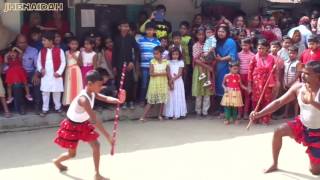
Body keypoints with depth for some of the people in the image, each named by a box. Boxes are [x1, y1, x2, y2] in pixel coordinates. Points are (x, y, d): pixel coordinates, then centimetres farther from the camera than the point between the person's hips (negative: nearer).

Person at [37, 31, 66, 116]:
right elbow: (39, 61, 11)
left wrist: (59, 72, -13)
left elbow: (63, 62, -5)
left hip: (56, 76, -3)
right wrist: (41, 69, -7)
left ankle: (58, 107, 23)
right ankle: (45, 109, 15)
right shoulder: (42, 51, 5)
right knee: (45, 93, 6)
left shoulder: (59, 51, -6)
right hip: (45, 76, 3)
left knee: (57, 92, 7)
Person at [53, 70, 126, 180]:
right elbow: (95, 120, -40)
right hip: (72, 126, -8)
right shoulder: (84, 99, -37)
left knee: (96, 145, 0)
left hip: (83, 124, 8)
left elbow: (105, 98, -20)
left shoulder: (92, 93, -10)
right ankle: (57, 161, 43)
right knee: (72, 154, 9)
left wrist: (118, 101, -43)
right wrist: (107, 136, -39)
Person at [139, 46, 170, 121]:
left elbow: (168, 74, 1)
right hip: (154, 84, -1)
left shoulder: (166, 62, -1)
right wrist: (162, 73, -15)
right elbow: (151, 73, -12)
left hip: (163, 84, 1)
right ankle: (143, 117, 0)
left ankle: (160, 115, 19)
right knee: (150, 101, -2)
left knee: (162, 101, 5)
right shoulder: (152, 62, -4)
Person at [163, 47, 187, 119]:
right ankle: (168, 113, 4)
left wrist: (174, 79, -19)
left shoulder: (181, 62, 1)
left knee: (178, 97, 0)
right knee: (170, 97, 1)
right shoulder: (169, 62, 3)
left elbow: (180, 73, -7)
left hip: (178, 81, -1)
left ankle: (177, 113, 2)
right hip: (170, 81, 1)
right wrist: (171, 81, -15)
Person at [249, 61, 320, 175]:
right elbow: (278, 102, -11)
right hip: (301, 124, 4)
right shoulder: (298, 87, -12)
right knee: (278, 132, -17)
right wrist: (259, 113, -21)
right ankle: (274, 164, 4)